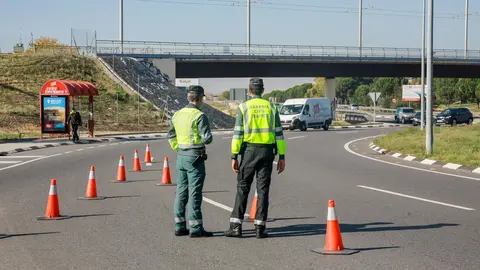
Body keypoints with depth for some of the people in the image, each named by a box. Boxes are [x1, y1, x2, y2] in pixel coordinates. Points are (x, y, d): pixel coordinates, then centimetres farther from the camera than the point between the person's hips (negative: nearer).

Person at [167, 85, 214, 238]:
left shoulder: (177, 114, 9)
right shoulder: (199, 116, -15)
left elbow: (171, 136, 15)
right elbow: (207, 139, -19)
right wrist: (208, 138, 3)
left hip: (181, 157, 7)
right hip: (195, 158, -7)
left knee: (182, 191, 11)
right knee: (195, 193, -4)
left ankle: (179, 227, 15)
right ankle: (195, 228, -2)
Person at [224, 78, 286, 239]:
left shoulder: (243, 107, -1)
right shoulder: (271, 107, 6)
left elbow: (238, 133, -6)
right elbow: (278, 133, 3)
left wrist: (234, 157, -4)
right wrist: (282, 157, 5)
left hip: (249, 151, -2)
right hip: (267, 152, 2)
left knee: (242, 188, 5)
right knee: (263, 190, 4)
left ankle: (236, 226, 2)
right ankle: (260, 228, 2)